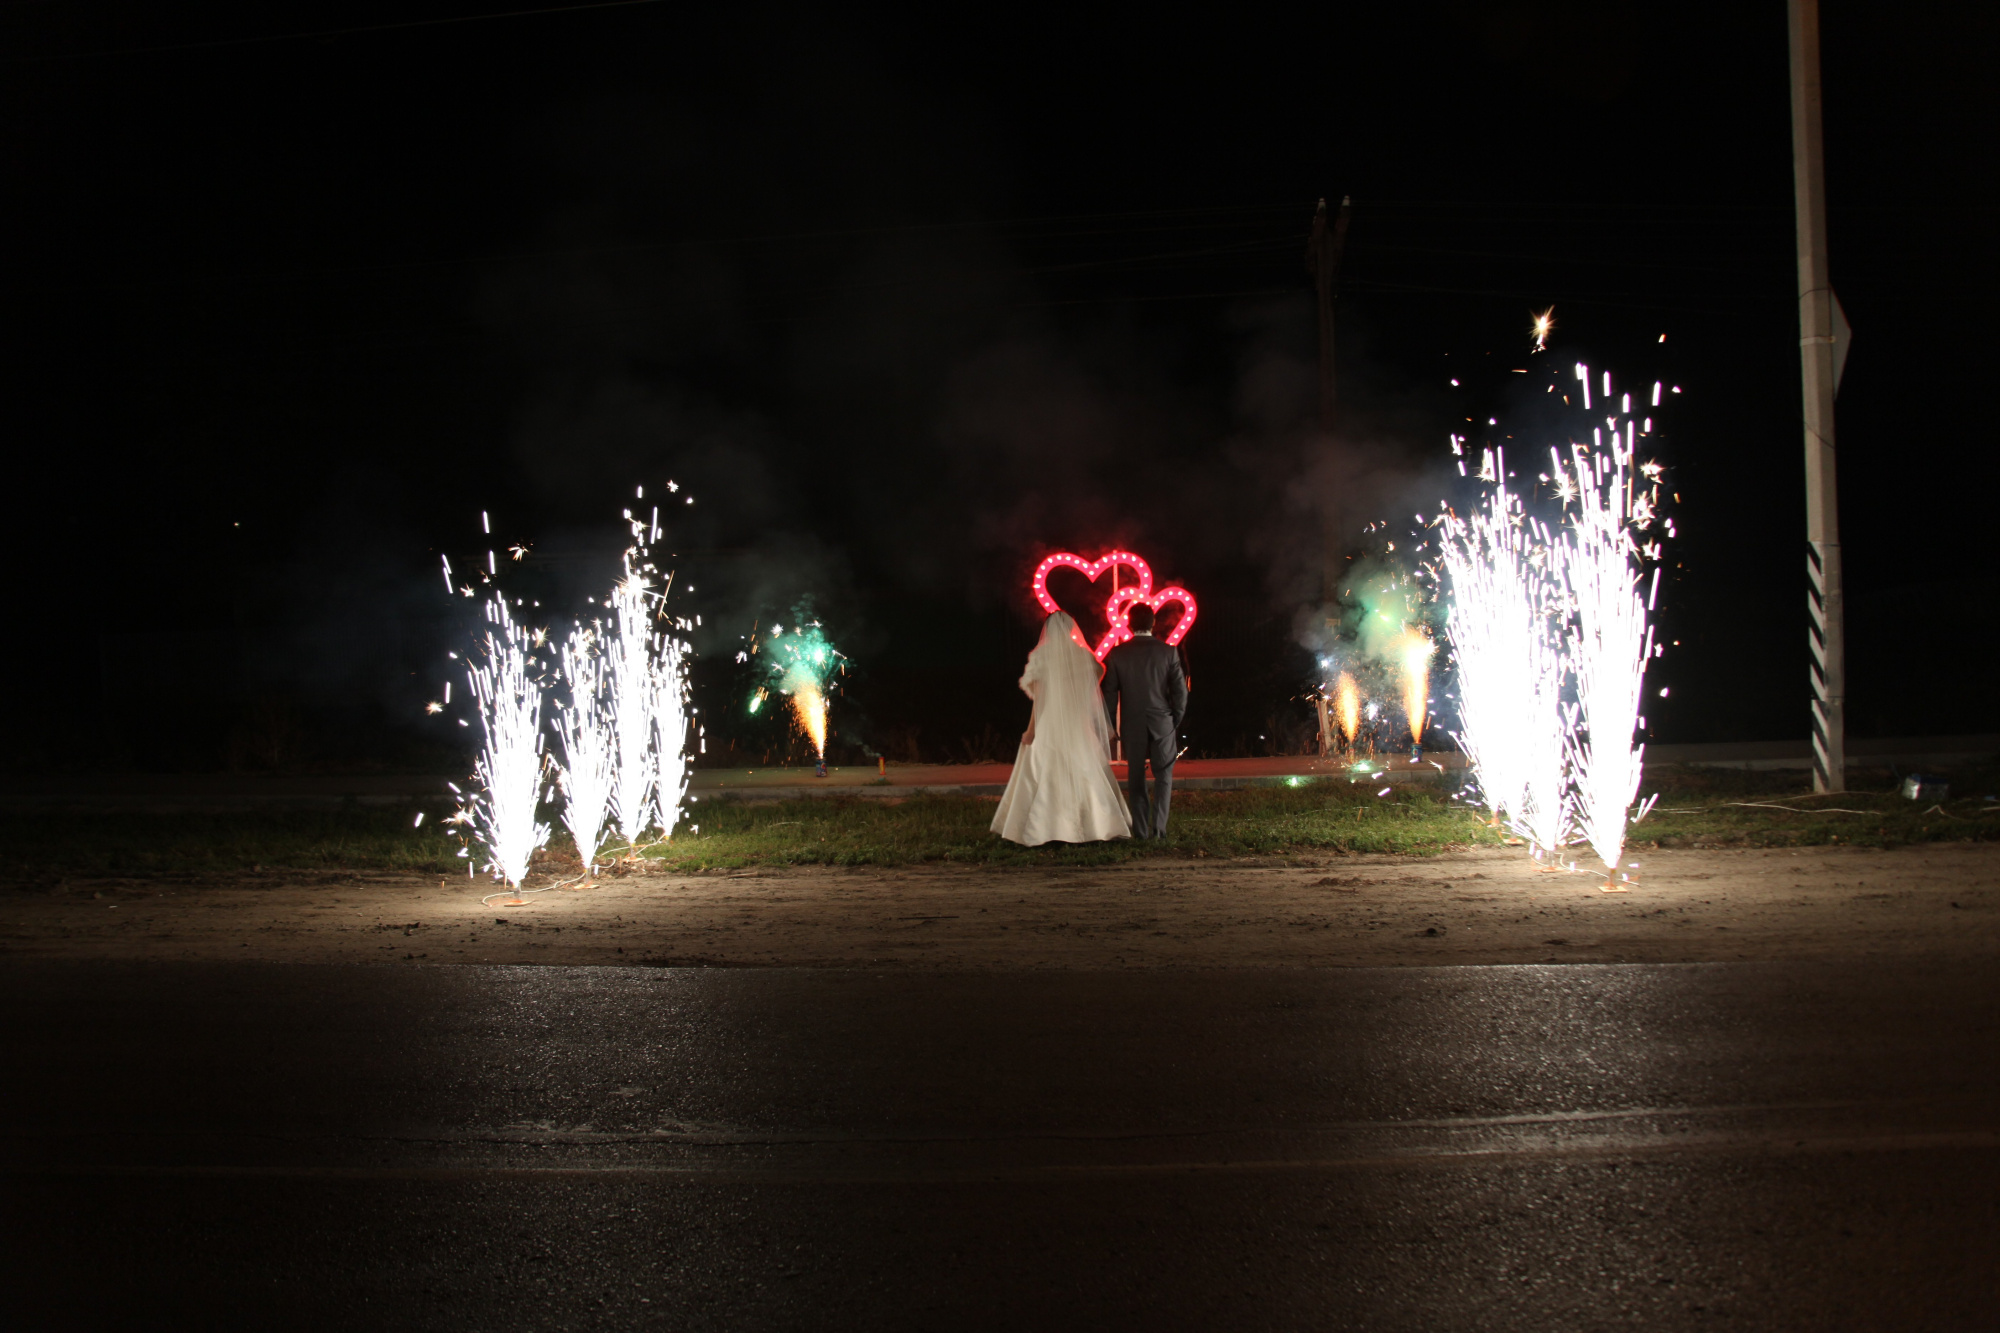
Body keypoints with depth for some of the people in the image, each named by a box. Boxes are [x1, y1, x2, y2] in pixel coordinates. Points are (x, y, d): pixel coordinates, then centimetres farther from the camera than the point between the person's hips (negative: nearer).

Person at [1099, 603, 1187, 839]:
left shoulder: (1117, 654, -4)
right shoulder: (1168, 652, -5)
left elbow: (1110, 693, -1)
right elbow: (1180, 691, -4)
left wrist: (1110, 726, 9)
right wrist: (1176, 720, 10)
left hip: (1133, 725, 1)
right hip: (1162, 723, -1)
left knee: (1136, 778, 9)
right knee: (1163, 776, 8)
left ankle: (1140, 830, 9)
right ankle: (1158, 827, -4)